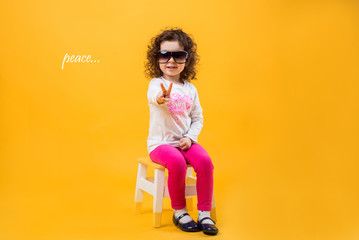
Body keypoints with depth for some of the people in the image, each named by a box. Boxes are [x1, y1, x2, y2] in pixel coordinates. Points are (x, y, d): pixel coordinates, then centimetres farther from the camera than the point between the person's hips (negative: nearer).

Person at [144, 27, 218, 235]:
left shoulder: (190, 88, 8)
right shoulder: (156, 83, -7)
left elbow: (198, 118, 11)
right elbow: (155, 96, -33)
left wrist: (190, 137, -7)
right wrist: (161, 98, -58)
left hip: (185, 141, 4)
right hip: (160, 143, -4)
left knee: (205, 160, -23)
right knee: (177, 162, -32)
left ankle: (205, 213, -10)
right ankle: (179, 212, -9)